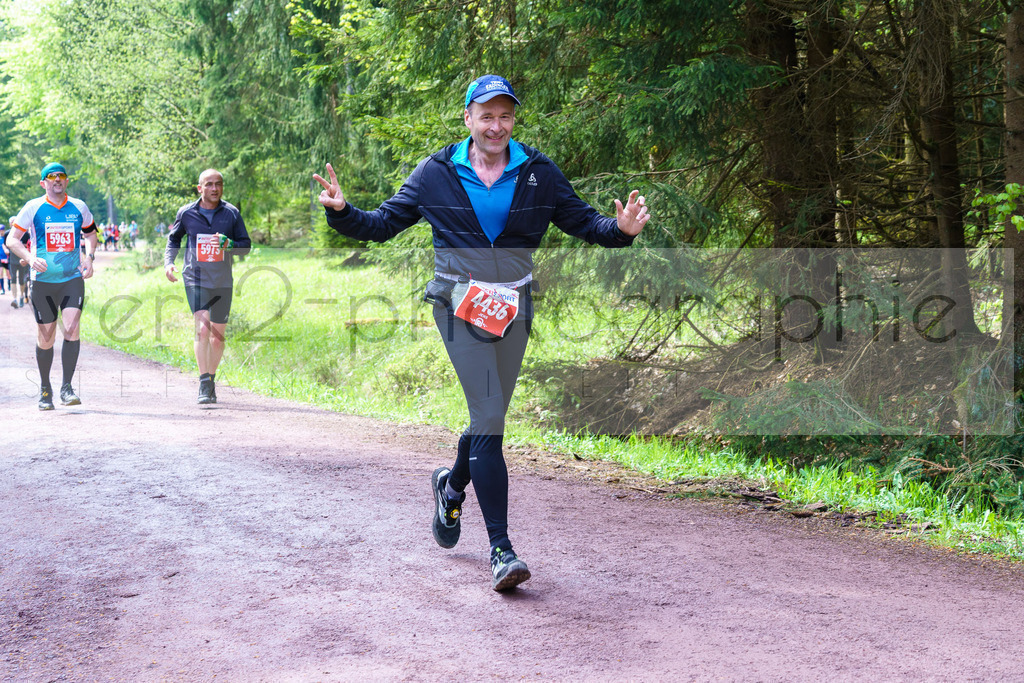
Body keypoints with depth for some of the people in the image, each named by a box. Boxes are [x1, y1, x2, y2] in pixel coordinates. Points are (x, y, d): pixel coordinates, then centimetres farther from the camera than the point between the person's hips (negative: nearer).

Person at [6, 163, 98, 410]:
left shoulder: (79, 207, 5)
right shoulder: (33, 208, -1)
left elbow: (90, 232, 23)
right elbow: (12, 240, 0)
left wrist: (89, 257, 4)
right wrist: (30, 259, -17)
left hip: (73, 279, 1)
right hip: (43, 281, -1)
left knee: (71, 328, -18)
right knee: (47, 338, 4)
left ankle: (67, 387, -10)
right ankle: (45, 389, 24)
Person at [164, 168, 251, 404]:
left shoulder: (232, 213, 1)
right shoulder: (186, 213, 0)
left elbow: (246, 245, 5)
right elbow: (174, 239, 17)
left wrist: (229, 245, -15)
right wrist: (168, 262, 2)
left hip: (223, 282, 2)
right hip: (195, 279, -2)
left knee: (218, 335, 10)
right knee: (202, 329, -19)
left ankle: (211, 379, 30)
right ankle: (204, 385, -18)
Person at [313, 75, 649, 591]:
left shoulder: (539, 174, 5)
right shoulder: (436, 173, 1)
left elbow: (582, 221, 5)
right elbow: (383, 224, 5)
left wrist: (621, 229, -14)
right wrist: (341, 211, -12)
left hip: (513, 307, 3)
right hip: (459, 304, -3)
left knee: (488, 417, 13)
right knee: (488, 419, -14)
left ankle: (452, 485, 47)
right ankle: (501, 548, -14)